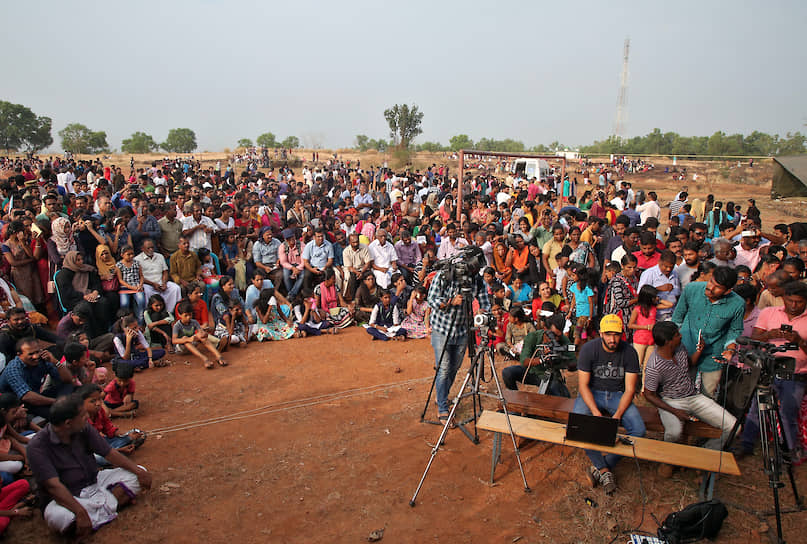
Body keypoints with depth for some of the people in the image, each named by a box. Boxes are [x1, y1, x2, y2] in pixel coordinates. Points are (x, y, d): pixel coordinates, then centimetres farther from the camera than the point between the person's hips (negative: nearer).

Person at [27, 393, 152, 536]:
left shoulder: (84, 429, -5)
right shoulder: (38, 446, -21)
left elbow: (109, 453, 0)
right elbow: (53, 485, -30)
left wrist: (138, 471, -11)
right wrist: (80, 512, -41)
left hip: (95, 483, 6)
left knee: (137, 474, -6)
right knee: (57, 516, -39)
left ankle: (101, 509, -25)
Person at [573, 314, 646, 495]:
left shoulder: (629, 352, -9)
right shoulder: (589, 349, -13)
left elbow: (630, 389, -7)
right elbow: (583, 385, -13)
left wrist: (618, 415, -22)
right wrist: (596, 412, -26)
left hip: (617, 394, 2)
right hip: (591, 393, -1)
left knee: (639, 429, -23)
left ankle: (600, 467, -11)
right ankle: (604, 470, -16)